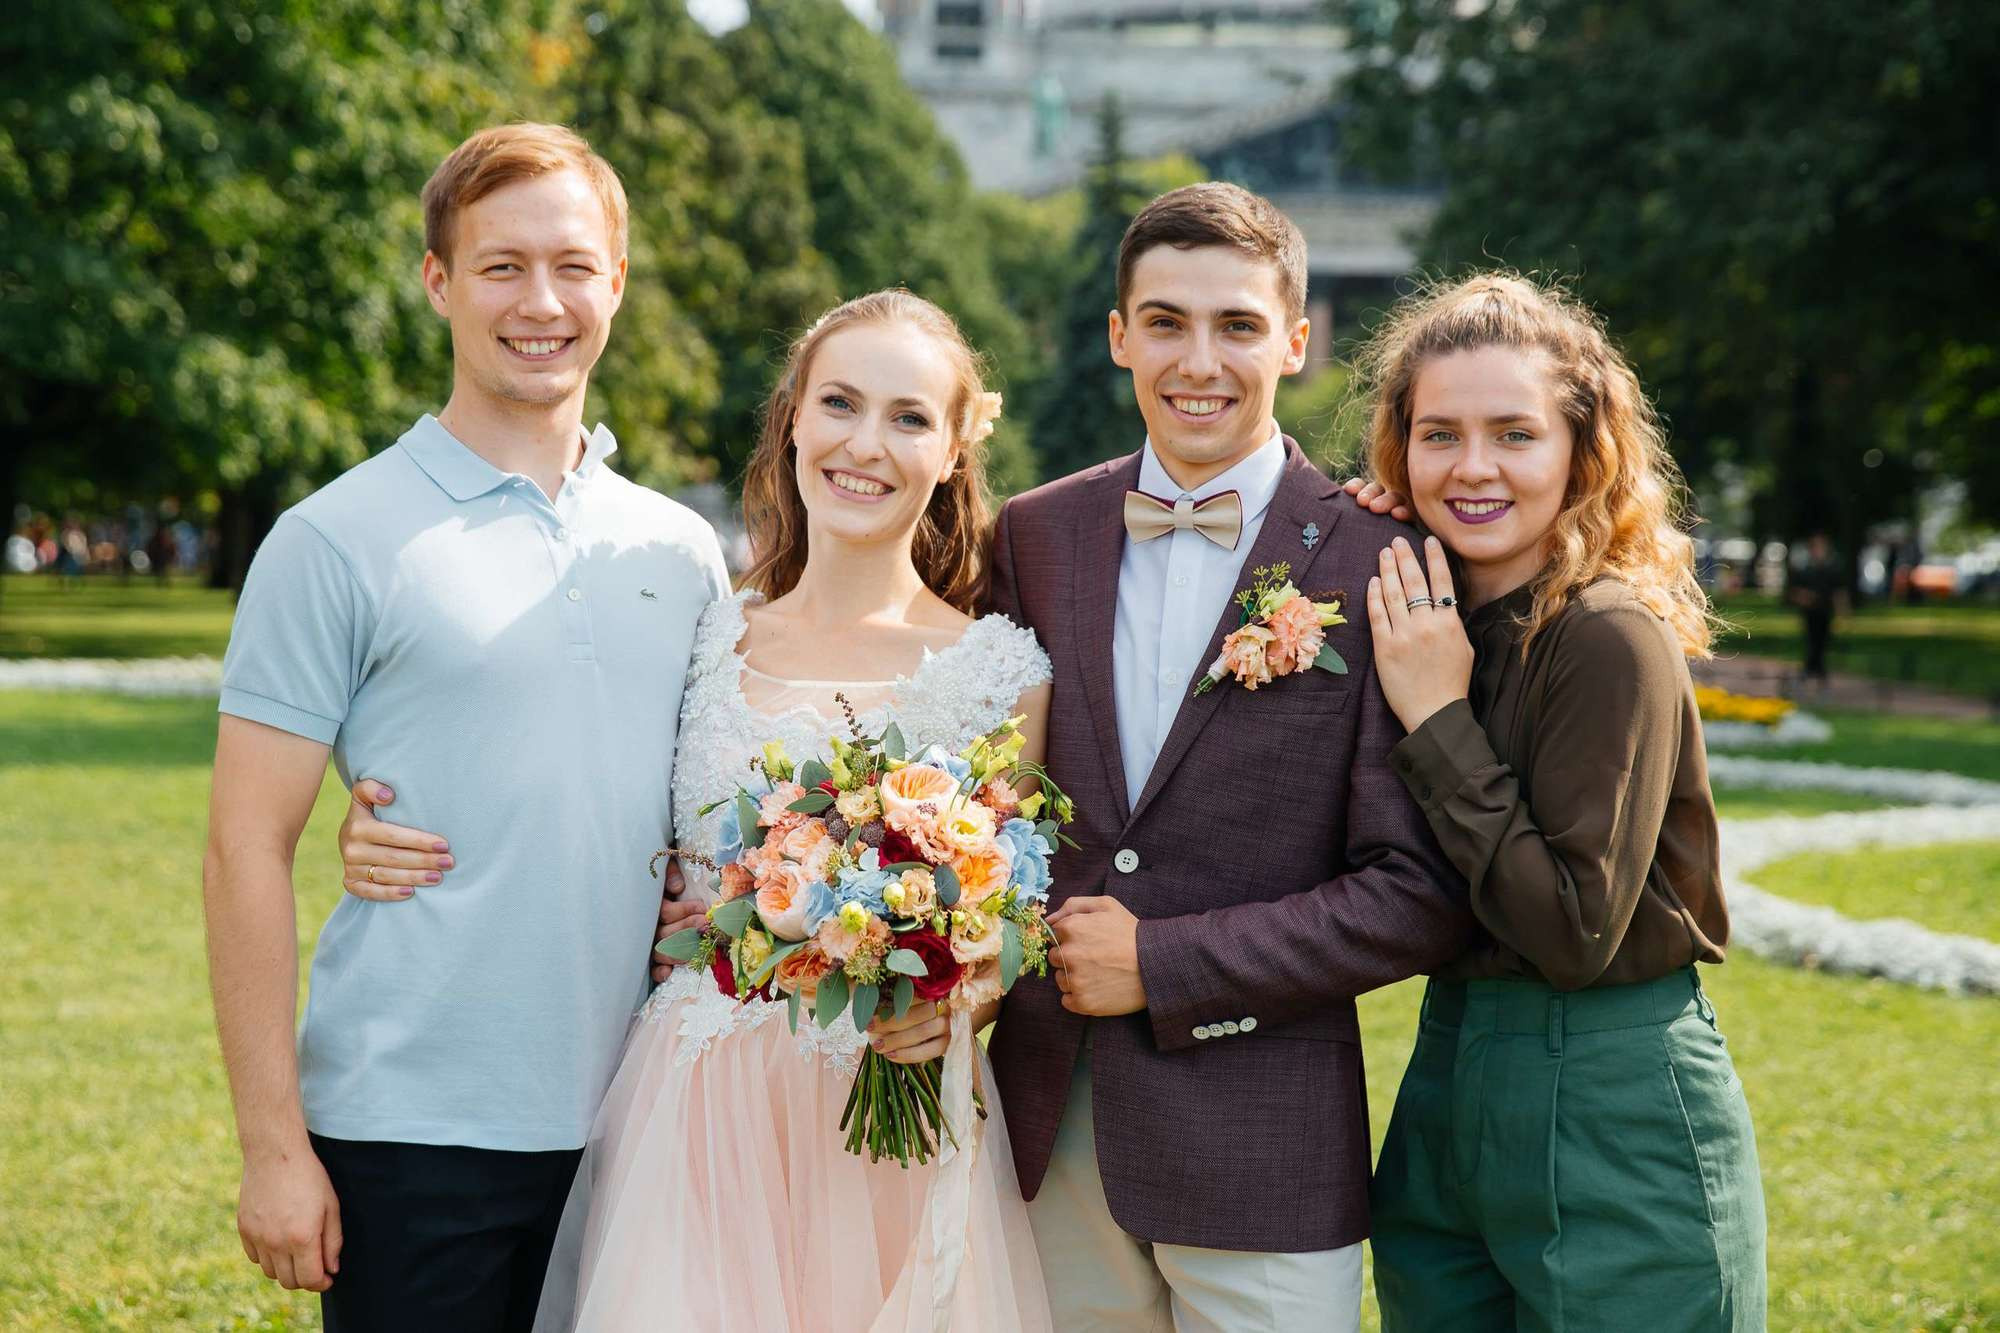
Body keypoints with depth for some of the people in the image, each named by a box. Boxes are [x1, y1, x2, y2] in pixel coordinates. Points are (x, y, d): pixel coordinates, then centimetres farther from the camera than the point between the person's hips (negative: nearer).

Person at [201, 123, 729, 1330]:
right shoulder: (337, 543, -4)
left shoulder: (682, 552, 10)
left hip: (629, 1134, 4)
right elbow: (246, 851, -7)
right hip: (411, 1139, -4)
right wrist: (274, 1146, -10)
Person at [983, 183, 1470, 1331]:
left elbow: (1424, 894, -11)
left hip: (1264, 1149, -3)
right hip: (1050, 1131, 4)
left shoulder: (1380, 564, -8)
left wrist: (1160, 966, -13)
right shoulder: (1035, 536, 5)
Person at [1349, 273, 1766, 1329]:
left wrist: (1438, 720, -19)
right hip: (1447, 1084, 7)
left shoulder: (1612, 638, -17)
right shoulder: (1429, 618, 5)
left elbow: (1575, 932, -21)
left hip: (1612, 1116, -7)